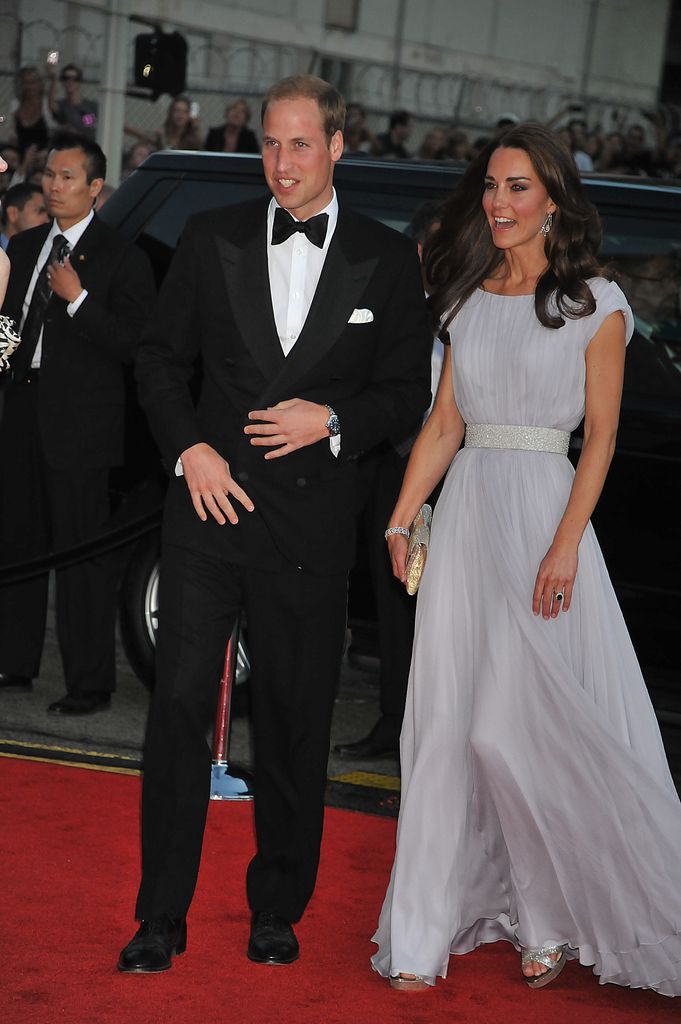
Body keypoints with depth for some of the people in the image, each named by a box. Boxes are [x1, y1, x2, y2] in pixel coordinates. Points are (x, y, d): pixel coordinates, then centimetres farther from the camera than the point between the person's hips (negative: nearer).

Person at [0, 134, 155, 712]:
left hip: (81, 424, -7)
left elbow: (136, 344, -13)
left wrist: (78, 300, -19)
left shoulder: (122, 258, -5)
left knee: (82, 554, -5)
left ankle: (90, 685, 1)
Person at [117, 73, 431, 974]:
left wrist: (331, 420, -12)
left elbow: (405, 394, 6)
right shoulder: (211, 239, 6)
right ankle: (161, 917, 7)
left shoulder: (387, 258, 3)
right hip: (210, 501, 1)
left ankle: (277, 912, 22)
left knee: (295, 721, 7)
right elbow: (161, 359, 10)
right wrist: (189, 447, -4)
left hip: (312, 522, 0)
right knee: (179, 704, -3)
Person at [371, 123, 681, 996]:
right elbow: (443, 423, 13)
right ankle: (426, 930, 10)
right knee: (449, 720, 4)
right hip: (465, 514, 4)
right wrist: (399, 520, 5)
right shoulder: (470, 299, 13)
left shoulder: (594, 303, -1)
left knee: (532, 721, -4)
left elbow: (601, 434, -5)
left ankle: (552, 921, 15)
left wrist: (566, 543, -15)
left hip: (543, 510, -4)